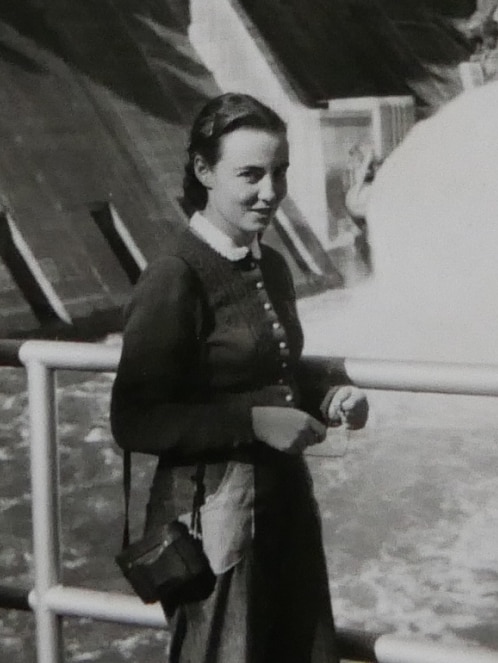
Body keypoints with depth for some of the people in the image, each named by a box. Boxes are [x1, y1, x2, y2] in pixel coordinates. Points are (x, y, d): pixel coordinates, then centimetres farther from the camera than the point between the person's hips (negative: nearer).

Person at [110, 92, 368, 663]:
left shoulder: (271, 268, 7)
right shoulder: (173, 278, -17)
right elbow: (134, 423, -17)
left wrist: (330, 391, 0)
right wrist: (253, 422, -23)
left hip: (286, 500, 8)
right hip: (214, 507, -8)